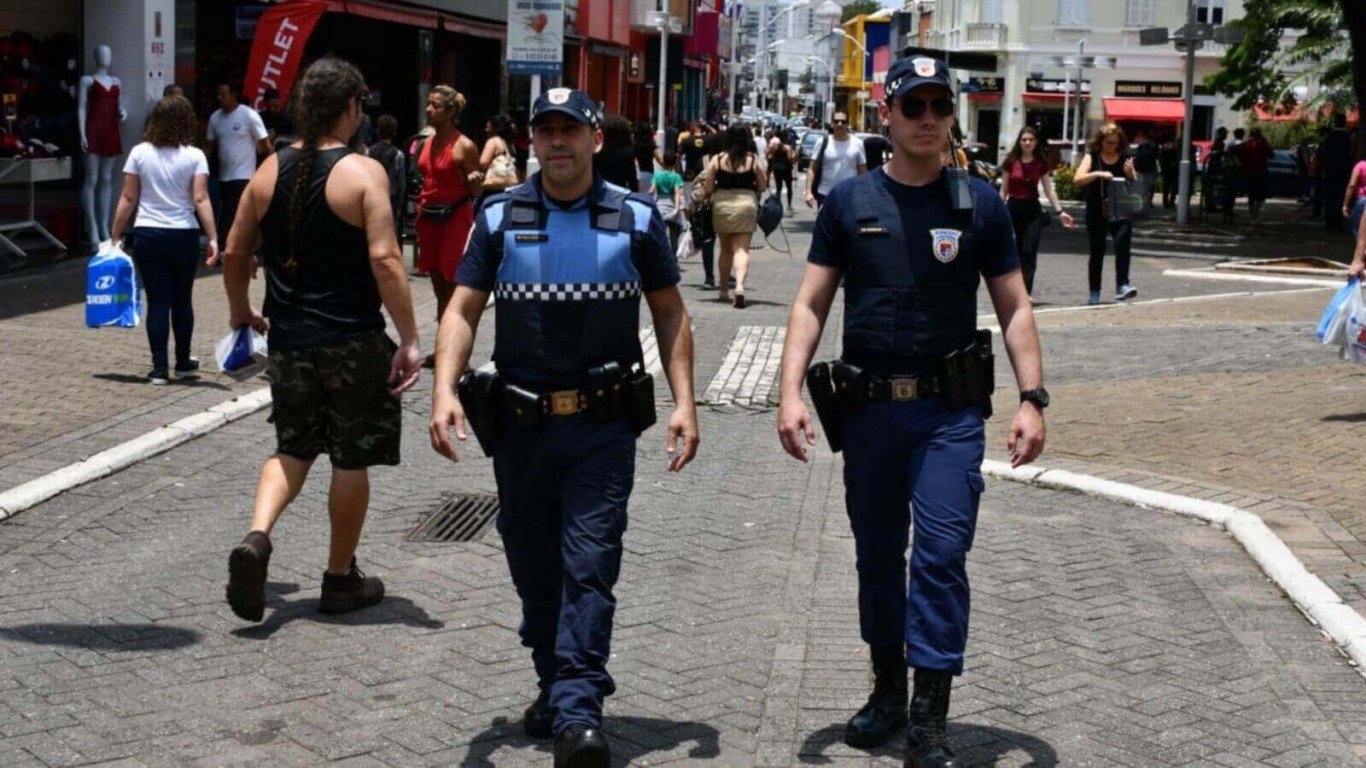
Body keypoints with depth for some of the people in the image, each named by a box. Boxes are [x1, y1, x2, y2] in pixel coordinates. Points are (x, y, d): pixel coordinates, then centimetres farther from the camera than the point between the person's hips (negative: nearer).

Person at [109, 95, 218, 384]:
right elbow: (201, 200, -11)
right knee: (182, 300, 13)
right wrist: (213, 238, -11)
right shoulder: (194, 156, -4)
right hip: (183, 236, 0)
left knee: (157, 301, 3)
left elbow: (128, 199, 0)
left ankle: (160, 368, 1)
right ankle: (183, 363, 24)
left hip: (147, 236, 0)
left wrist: (116, 236, 6)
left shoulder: (140, 153, 0)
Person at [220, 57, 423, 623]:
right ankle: (341, 579, 19)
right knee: (351, 459, 9)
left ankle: (256, 538, -5)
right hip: (352, 342, -5)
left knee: (293, 449, 19)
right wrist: (409, 339, -15)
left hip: (288, 338, 5)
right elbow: (385, 260, -19)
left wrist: (240, 311, 25)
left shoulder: (271, 170, 3)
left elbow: (234, 252, 9)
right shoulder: (363, 173, -11)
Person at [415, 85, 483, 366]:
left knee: (453, 285, -7)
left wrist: (475, 180, -28)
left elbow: (475, 192, -6)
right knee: (438, 284, 12)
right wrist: (420, 215, 17)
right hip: (430, 216, 7)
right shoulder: (429, 142, 11)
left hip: (455, 217, -7)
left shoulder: (464, 146, -10)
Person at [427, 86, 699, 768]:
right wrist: (444, 391, -14)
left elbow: (669, 313, 8)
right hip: (521, 425, 2)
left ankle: (578, 713, -11)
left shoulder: (636, 218, 3)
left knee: (588, 565, -9)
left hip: (603, 427, -2)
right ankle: (554, 684, 30)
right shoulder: (500, 218, 4)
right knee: (532, 567, 12)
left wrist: (684, 402, -2)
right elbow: (462, 310, 1)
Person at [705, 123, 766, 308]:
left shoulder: (717, 160, -3)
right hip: (746, 204, -1)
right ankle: (740, 285, -25)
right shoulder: (753, 161, -3)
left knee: (726, 249, 17)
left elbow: (708, 189, -3)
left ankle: (724, 290, 26)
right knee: (742, 249, -4)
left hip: (722, 205, 1)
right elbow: (762, 188, 3)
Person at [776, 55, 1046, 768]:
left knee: (941, 555, -9)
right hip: (869, 408, 2)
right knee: (877, 556, 13)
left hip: (950, 412, -2)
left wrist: (1032, 398, -6)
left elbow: (1014, 307, 4)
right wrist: (791, 392, -9)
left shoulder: (980, 202, 2)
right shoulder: (849, 200, 3)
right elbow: (811, 303, 3)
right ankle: (887, 691, 29)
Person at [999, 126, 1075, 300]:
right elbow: (1004, 189, 5)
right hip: (1013, 208, 0)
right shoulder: (1011, 162, 0)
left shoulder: (1041, 164, 2)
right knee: (1015, 251, 4)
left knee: (1029, 251, -9)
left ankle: (1026, 291, -11)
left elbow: (1049, 190, 4)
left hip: (1033, 209, 0)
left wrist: (1060, 211, -3)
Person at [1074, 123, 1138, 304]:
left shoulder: (1125, 158, 6)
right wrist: (1098, 174, -26)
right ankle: (1094, 293, 17)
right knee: (1097, 252, 7)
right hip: (1096, 212, 0)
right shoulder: (1092, 157, 2)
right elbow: (1077, 179, -12)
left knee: (1123, 244, -20)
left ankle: (1122, 286, -25)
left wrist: (1130, 174, -13)